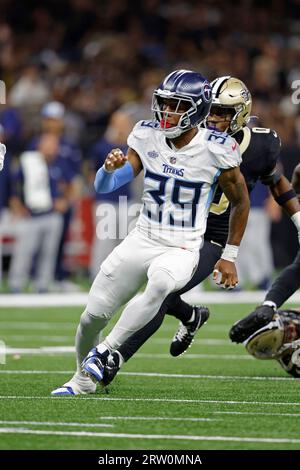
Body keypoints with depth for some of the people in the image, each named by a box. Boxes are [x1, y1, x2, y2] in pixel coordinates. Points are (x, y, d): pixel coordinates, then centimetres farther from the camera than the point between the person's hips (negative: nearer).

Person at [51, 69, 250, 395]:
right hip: (142, 241, 4)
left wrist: (229, 256, 5)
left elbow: (240, 202, 3)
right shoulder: (147, 137, -3)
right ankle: (83, 379, 30)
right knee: (94, 313, 3)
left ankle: (105, 351, -24)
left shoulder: (216, 150, -12)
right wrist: (110, 168, -24)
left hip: (182, 249, -4)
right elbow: (103, 186, 0)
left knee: (160, 283, -38)